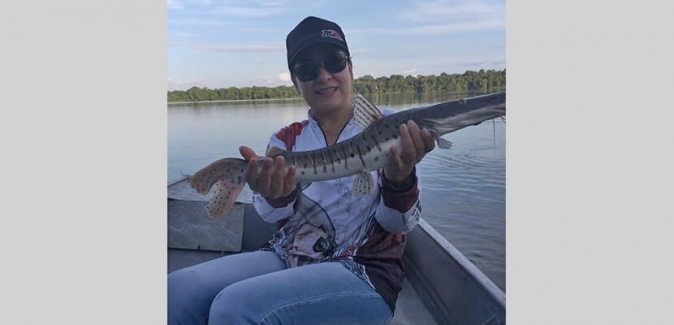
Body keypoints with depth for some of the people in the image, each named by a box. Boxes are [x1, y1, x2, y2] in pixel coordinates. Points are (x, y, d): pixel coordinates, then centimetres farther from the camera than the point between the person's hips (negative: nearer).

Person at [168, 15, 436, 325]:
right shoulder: (285, 139, 8)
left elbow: (399, 223, -8)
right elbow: (274, 216, -6)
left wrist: (400, 180, -31)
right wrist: (277, 194, -31)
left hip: (363, 272, -3)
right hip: (286, 258, 4)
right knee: (176, 290, -18)